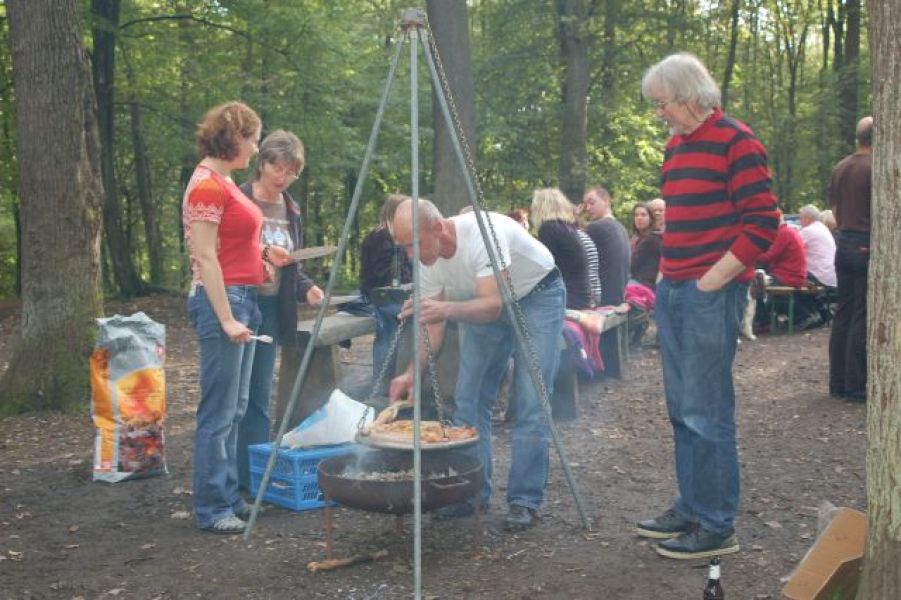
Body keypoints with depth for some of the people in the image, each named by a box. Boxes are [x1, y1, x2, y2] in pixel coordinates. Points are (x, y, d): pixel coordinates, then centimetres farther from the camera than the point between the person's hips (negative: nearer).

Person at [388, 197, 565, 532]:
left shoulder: (483, 234, -35)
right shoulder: (428, 260, -13)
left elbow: (493, 305, -40)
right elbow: (432, 324, -7)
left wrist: (447, 309, -57)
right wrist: (412, 373, -21)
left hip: (537, 295, -6)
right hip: (486, 304, 7)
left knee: (530, 402, -13)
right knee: (468, 398, 0)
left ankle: (525, 501, -5)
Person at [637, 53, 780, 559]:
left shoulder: (735, 141, -9)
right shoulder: (676, 146, 16)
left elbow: (763, 222, -13)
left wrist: (712, 280, -14)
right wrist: (668, 274, 16)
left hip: (712, 294, -9)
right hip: (673, 291, 9)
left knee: (707, 413, -5)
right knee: (682, 409, 14)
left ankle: (717, 527, 6)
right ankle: (691, 508, 25)